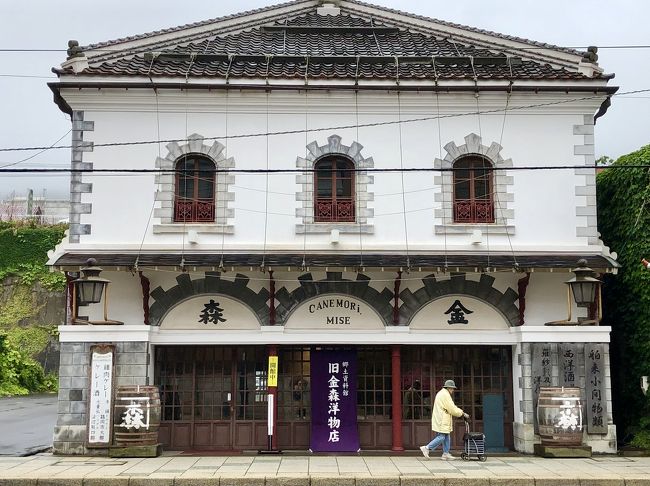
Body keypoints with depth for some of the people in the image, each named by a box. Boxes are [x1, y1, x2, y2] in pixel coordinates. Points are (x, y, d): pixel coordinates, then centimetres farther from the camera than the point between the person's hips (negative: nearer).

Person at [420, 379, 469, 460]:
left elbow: (451, 407, 22)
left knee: (447, 437, 11)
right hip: (442, 422, -11)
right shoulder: (445, 395, -16)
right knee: (441, 437, -9)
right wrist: (463, 414, -4)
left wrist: (461, 412, 14)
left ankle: (446, 454, 12)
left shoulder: (441, 393, 18)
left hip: (442, 421, 11)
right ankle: (427, 448, -6)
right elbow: (452, 410, -16)